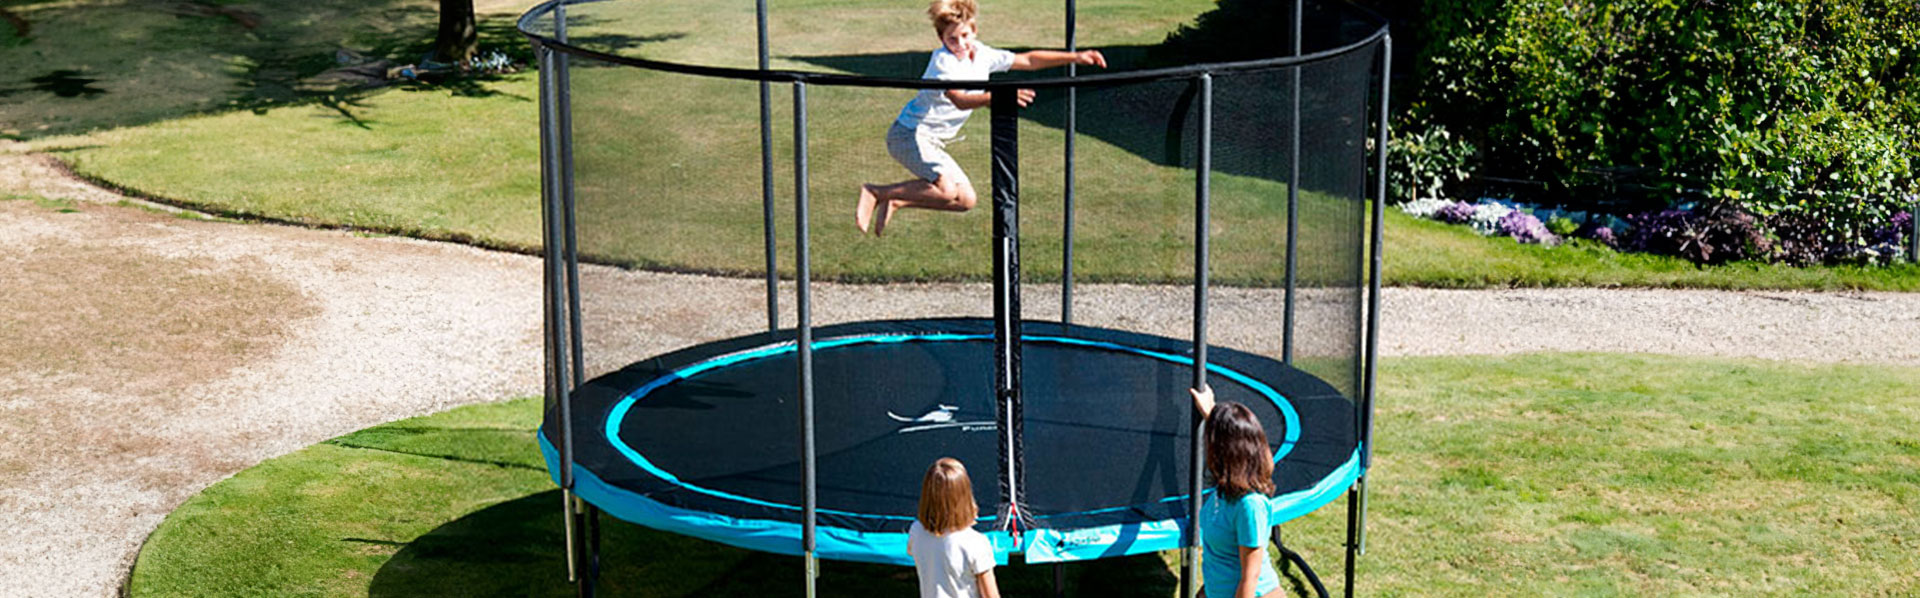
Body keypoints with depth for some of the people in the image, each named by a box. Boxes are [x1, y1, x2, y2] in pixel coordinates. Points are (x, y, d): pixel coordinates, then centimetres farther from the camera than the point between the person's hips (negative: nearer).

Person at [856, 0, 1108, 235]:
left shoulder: (982, 55, 3)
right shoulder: (943, 60, -20)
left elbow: (1028, 60, 11)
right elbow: (960, 101, -35)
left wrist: (1075, 57, 8)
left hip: (933, 142, 9)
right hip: (910, 134, -9)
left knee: (965, 200, 5)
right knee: (947, 189, -27)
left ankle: (895, 201, 12)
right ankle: (876, 193, -15)